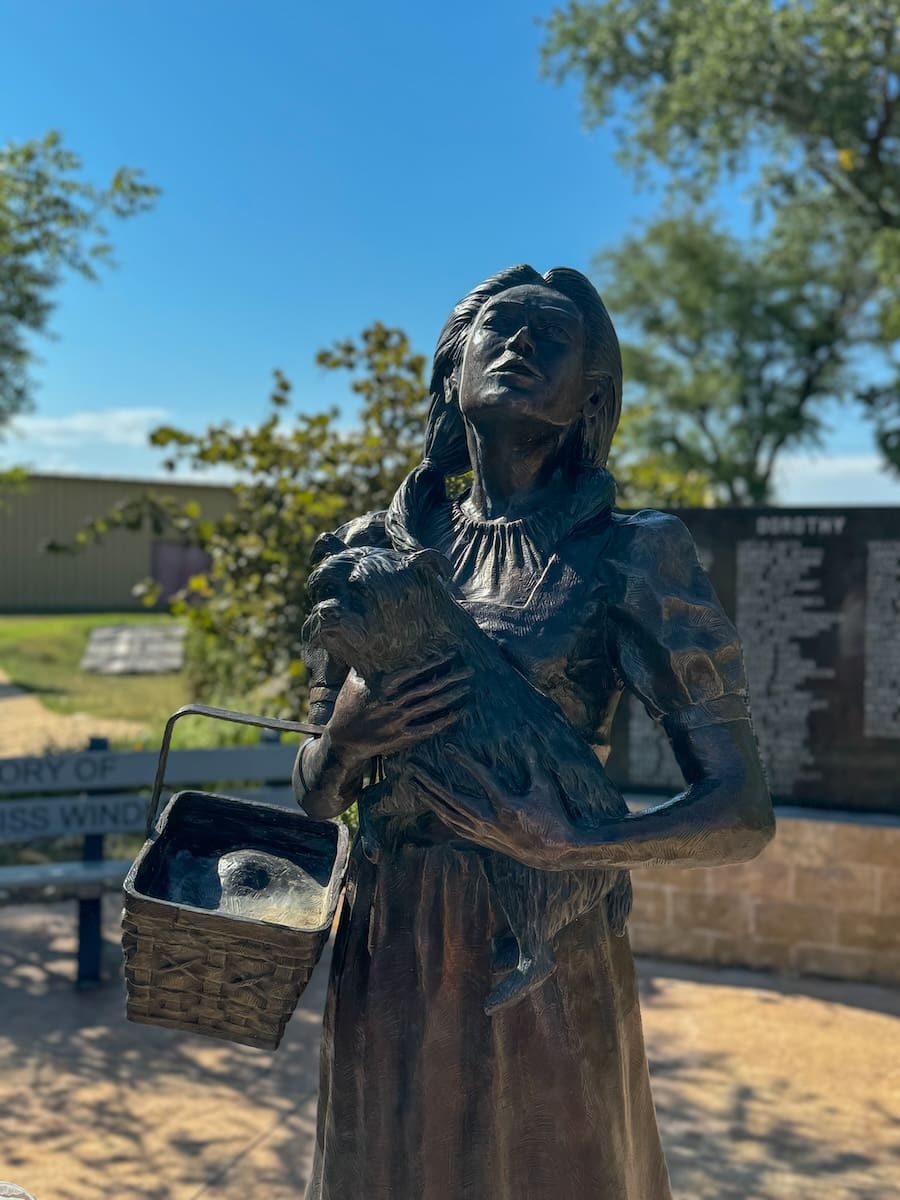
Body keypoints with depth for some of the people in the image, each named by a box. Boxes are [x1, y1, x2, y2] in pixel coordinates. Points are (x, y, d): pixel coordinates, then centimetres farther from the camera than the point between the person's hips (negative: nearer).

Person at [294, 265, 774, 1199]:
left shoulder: (628, 560, -7)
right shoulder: (381, 547, 3)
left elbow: (742, 814, -10)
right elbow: (316, 796, 9)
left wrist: (560, 845, -23)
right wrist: (344, 738, -13)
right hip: (383, 963, 4)